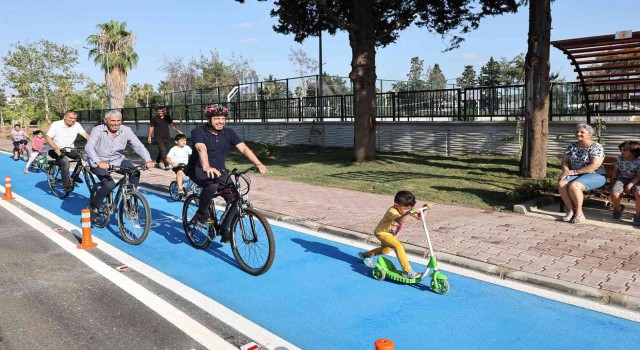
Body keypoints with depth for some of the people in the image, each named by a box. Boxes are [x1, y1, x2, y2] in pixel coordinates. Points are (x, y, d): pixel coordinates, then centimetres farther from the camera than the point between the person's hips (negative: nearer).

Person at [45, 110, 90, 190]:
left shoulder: (77, 125, -2)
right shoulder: (56, 124, -13)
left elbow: (85, 135, -13)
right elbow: (48, 138, -19)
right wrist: (56, 149, -34)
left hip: (70, 149, 5)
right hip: (56, 150, -5)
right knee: (65, 162, -31)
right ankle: (67, 185, -22)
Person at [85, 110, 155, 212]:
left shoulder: (126, 130, -10)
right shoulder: (98, 130, -17)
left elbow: (138, 145, -18)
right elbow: (89, 147, -31)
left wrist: (148, 160, -36)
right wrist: (98, 162, -50)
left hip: (118, 160, 4)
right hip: (100, 163, -3)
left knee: (135, 173, -22)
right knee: (109, 185, -25)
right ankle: (93, 207, 2)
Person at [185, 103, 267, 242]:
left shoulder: (228, 133, -3)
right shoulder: (198, 132, -16)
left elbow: (244, 148, -14)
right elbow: (201, 149, -36)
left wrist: (258, 164, -30)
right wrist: (207, 167, -56)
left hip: (218, 171, 5)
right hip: (198, 170, -5)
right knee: (213, 184, -37)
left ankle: (224, 228, 4)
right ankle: (202, 213, -12)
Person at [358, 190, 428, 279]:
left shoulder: (407, 210, -13)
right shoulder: (392, 211, -37)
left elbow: (419, 217, -14)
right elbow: (400, 221, -56)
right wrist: (409, 212, -69)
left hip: (391, 234, 9)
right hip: (381, 232, -9)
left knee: (386, 249, 31)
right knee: (399, 246, -28)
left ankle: (366, 255, 51)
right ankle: (407, 271, -23)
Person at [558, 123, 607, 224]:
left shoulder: (596, 147, -8)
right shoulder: (572, 146, 10)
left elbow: (594, 165, -19)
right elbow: (564, 161, 11)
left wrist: (574, 172, -19)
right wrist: (566, 171, -11)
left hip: (595, 176, -6)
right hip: (576, 175, 6)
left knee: (573, 185, -34)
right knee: (561, 184, -25)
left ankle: (579, 212, -17)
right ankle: (571, 210, -16)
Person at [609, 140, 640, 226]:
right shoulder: (620, 158, 3)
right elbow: (615, 171, 13)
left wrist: (630, 184, -22)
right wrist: (613, 182, 3)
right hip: (622, 178, 3)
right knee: (614, 194, -27)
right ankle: (618, 208, 10)